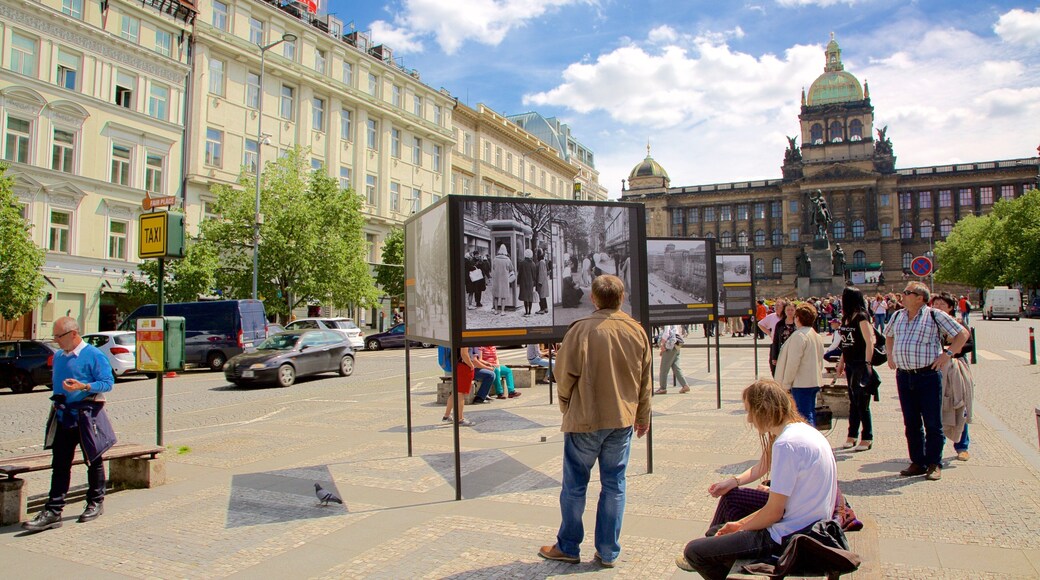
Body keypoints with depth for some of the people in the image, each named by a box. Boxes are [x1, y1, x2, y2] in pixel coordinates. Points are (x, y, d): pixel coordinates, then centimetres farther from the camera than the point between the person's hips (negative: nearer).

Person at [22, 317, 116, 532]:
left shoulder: (94, 355, -10)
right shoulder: (58, 356, 12)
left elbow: (108, 382, -13)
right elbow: (55, 382, 24)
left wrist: (83, 386, -27)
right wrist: (58, 398, 9)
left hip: (87, 416, -6)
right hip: (63, 417, 6)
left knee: (93, 461, 8)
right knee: (60, 465, 3)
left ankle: (96, 503, 22)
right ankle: (53, 512, 5)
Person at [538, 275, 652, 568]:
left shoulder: (581, 329, -15)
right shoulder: (637, 331, 0)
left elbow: (565, 374, -10)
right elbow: (645, 380, 8)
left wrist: (566, 406, 9)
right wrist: (643, 416, 20)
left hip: (585, 420, -4)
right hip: (623, 420, 4)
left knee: (574, 484, 10)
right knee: (614, 485, 12)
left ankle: (568, 547, 22)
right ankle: (608, 552, 19)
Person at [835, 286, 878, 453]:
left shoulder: (861, 317, -11)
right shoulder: (846, 318, 12)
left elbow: (869, 342, -15)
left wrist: (867, 364, -18)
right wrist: (841, 362, 16)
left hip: (860, 364, -8)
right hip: (850, 365, 8)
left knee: (862, 403, -2)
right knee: (853, 402, 13)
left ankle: (867, 439, 7)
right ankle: (852, 436, 20)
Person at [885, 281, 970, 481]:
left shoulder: (935, 316, -4)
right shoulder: (897, 316, 11)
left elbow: (962, 334, -2)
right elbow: (888, 335, 30)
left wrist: (947, 354, -10)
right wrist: (890, 355, 17)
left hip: (928, 376, -5)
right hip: (903, 376, 5)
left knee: (932, 423, 1)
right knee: (911, 423, 10)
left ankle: (934, 464, 13)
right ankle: (918, 463, 20)